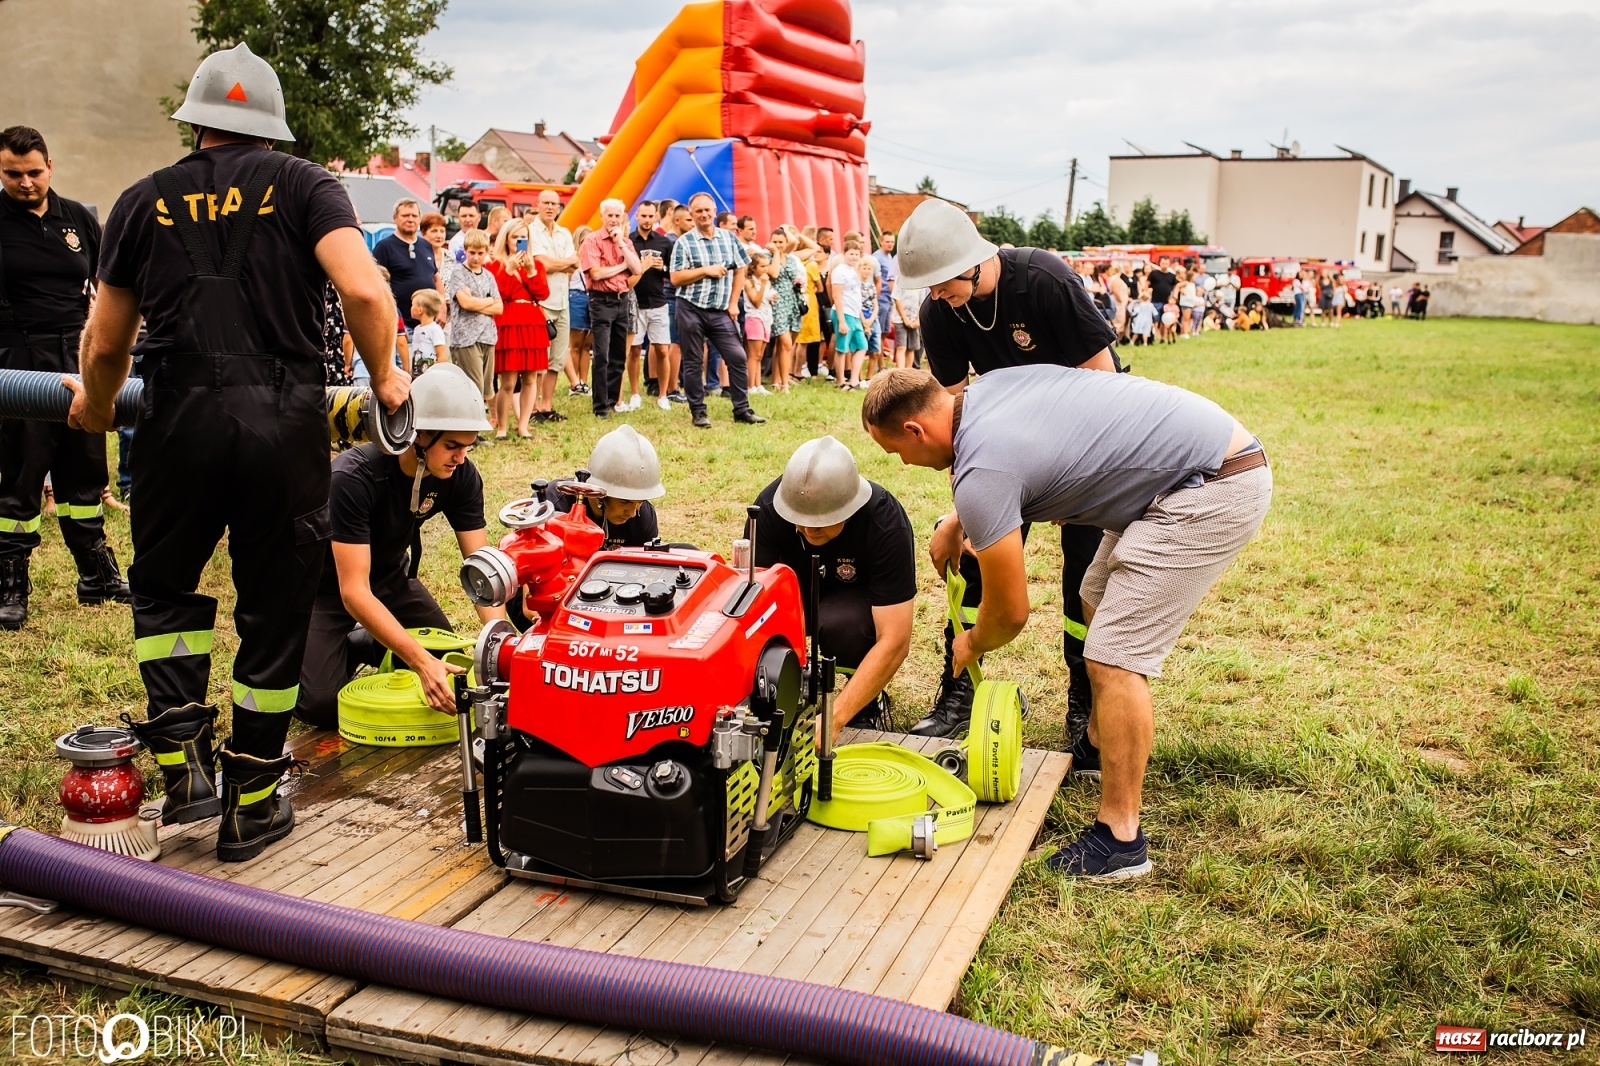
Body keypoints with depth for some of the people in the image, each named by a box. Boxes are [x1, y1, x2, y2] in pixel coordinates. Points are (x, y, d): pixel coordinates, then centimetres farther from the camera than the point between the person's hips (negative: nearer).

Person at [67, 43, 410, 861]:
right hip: (283, 422, -1)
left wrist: (95, 410, 33)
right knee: (274, 615, 10)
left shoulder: (143, 201, 10)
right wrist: (383, 378, 3)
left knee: (163, 590, 23)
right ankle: (250, 808, 20)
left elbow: (105, 343, 13)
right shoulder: (302, 185, 4)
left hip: (179, 423, 1)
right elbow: (363, 290, -13)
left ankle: (182, 763, 11)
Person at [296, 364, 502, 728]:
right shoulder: (355, 477, -35)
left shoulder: (461, 476, -19)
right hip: (327, 586, -5)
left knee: (451, 666, -5)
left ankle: (370, 644, 20)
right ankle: (352, 646, 12)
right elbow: (353, 591, -37)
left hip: (388, 577, 5)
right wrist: (422, 661, -46)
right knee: (324, 705, -20)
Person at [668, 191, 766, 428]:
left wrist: (733, 303, 2)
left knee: (737, 357, -1)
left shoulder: (729, 238, 8)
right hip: (691, 310, -3)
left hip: (721, 311, 3)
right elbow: (676, 278, -8)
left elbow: (739, 271, 11)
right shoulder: (684, 242, -3)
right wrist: (706, 270, -14)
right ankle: (698, 412, 13)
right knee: (694, 362, 3)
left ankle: (742, 409, 9)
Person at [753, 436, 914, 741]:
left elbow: (894, 643, -36)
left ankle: (870, 703, -7)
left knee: (839, 623, -37)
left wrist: (834, 718, -44)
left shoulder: (886, 524, -34)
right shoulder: (769, 506, -28)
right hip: (798, 589, 3)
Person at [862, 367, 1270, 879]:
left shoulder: (980, 472, -20)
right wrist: (959, 525, 32)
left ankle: (1120, 840, -1)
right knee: (1099, 603, 23)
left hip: (1215, 488, -10)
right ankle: (1098, 745, 41)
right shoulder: (988, 385, 5)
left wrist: (971, 645, 13)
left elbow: (1011, 613, -10)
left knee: (1114, 657, -11)